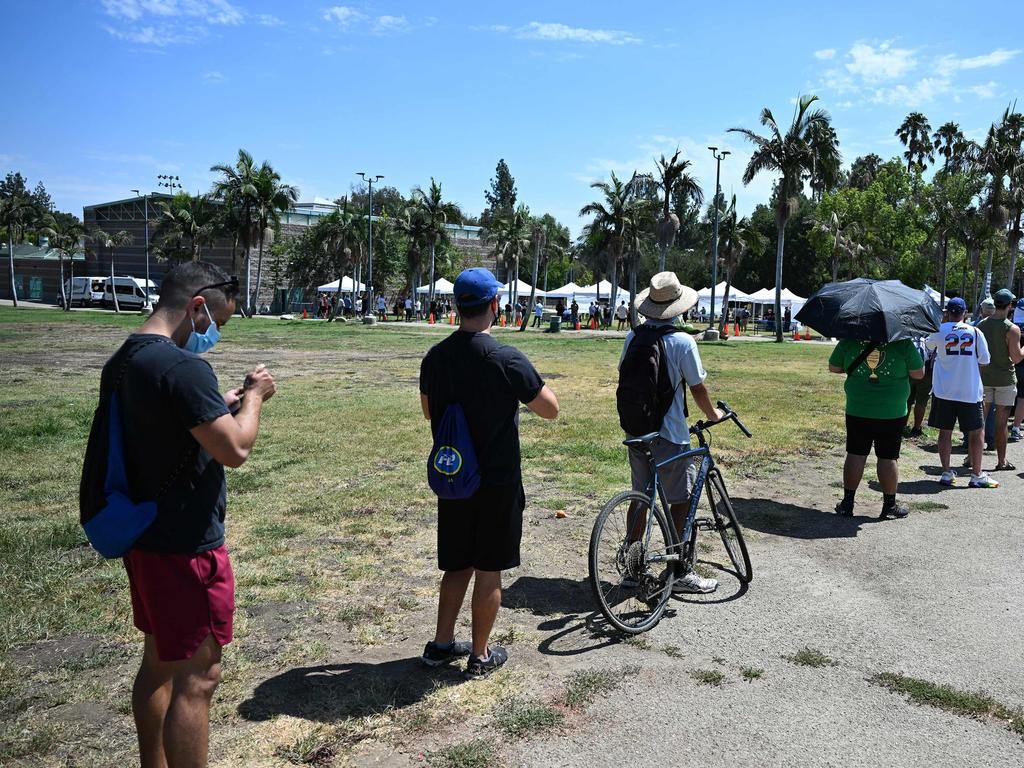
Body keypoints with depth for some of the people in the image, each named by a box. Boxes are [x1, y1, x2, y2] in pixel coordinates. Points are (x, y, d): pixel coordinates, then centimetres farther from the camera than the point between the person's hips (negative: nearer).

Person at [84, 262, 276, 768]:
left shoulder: (121, 362, 7)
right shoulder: (183, 367, -23)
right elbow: (235, 449, -23)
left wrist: (221, 406, 10)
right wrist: (254, 396, -7)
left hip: (142, 537, 10)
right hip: (186, 547, -10)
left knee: (159, 661, 22)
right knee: (197, 678, 2)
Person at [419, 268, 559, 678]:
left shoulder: (435, 357, -2)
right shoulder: (507, 359, -19)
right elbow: (551, 409, -9)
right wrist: (526, 385, 7)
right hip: (497, 483, -5)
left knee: (457, 565, 20)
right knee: (489, 570, 9)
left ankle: (441, 644, 29)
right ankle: (480, 656, 21)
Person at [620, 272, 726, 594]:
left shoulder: (632, 337, 2)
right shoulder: (682, 342, -14)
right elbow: (698, 387, -9)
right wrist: (712, 414, 10)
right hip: (670, 434, -6)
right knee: (681, 500, 6)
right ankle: (677, 572, 12)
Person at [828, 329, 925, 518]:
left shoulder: (849, 340, -3)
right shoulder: (903, 342, -8)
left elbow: (833, 367, 7)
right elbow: (919, 373, -2)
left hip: (857, 411, 2)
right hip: (892, 413, -2)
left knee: (855, 454, 9)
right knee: (888, 457, 6)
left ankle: (847, 503, 15)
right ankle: (889, 505, 16)